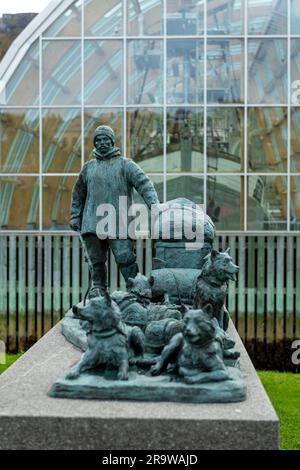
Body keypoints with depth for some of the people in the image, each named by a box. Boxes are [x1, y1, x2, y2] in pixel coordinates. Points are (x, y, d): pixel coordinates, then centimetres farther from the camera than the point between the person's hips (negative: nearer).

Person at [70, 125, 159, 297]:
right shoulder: (88, 167, 17)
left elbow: (144, 183, -7)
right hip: (92, 223, 4)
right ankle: (99, 287, 21)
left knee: (125, 258, -11)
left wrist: (153, 202, -22)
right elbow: (78, 194, 24)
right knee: (97, 259, 7)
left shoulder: (125, 164, 5)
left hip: (118, 223, -4)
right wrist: (75, 217, 18)